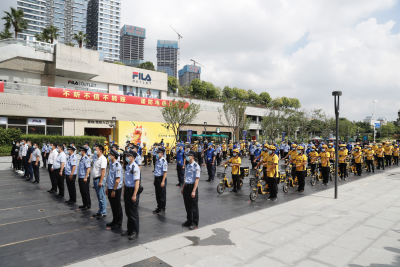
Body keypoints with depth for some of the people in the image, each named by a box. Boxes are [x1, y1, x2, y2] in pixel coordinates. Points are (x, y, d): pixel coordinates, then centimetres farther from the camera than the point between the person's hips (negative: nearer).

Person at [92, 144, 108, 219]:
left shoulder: (103, 159, -16)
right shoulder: (97, 158, 13)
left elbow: (103, 171, -21)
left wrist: (100, 181, -23)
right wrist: (95, 180, 17)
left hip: (99, 179, -10)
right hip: (95, 179, 10)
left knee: (102, 197, -2)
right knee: (99, 197, 16)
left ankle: (103, 213, 6)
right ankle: (100, 212, 26)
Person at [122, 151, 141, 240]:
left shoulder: (135, 167, -19)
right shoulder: (127, 166, 9)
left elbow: (137, 181, -21)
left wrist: (134, 195, -22)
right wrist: (124, 191, 19)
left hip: (133, 190, -9)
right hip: (127, 190, 9)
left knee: (133, 212, 3)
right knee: (128, 212, 18)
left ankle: (135, 232, 17)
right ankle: (129, 230, 33)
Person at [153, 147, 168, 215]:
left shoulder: (163, 161, -16)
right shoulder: (157, 161, 10)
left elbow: (165, 172, -18)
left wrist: (163, 181, -21)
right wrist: (154, 180, 18)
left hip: (161, 179, -8)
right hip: (157, 178, 8)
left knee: (162, 195, 3)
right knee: (157, 194, 16)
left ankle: (163, 209, 14)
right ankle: (159, 208, 30)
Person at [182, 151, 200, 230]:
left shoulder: (196, 166, -15)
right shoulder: (188, 166, 10)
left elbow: (197, 179, -17)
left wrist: (193, 191, -21)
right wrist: (183, 188, 17)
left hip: (192, 186, -8)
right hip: (186, 186, 8)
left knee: (194, 206, 4)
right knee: (187, 205, 16)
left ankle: (195, 223, 17)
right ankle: (189, 221, 32)